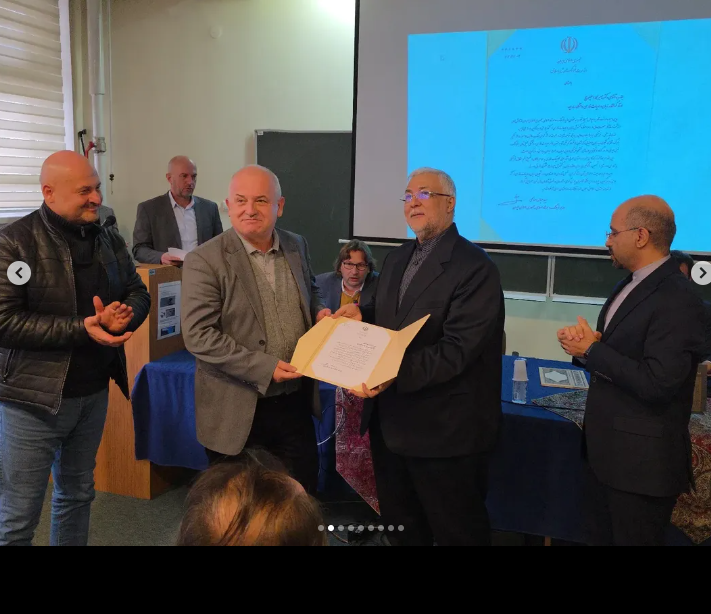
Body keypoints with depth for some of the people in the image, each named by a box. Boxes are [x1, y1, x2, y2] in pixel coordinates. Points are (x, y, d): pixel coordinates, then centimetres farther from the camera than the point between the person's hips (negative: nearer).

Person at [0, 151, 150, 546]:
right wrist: (80, 329, -25)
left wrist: (126, 314, -15)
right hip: (34, 397, -6)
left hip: (94, 392, 6)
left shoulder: (109, 240, 5)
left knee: (78, 495, 22)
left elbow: (139, 292, 9)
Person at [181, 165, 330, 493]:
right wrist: (264, 367, -24)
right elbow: (198, 335, -19)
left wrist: (319, 311, -3)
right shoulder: (205, 261, -14)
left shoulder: (297, 246, 4)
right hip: (238, 413, -4)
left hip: (296, 404, 5)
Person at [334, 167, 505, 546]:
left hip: (444, 430, -8)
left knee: (455, 532, 12)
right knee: (400, 527, 23)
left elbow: (456, 350, -25)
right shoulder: (396, 259, 11)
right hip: (389, 423, 8)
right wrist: (361, 314, -3)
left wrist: (396, 374, -34)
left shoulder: (475, 268, -16)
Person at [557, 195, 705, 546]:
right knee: (602, 537, 21)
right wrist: (583, 344, -9)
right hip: (608, 449, 9)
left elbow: (656, 384, -28)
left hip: (642, 459, -9)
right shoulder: (631, 284, 9)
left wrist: (591, 349, -19)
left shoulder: (677, 301, -22)